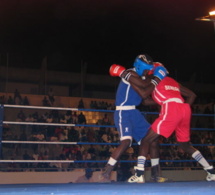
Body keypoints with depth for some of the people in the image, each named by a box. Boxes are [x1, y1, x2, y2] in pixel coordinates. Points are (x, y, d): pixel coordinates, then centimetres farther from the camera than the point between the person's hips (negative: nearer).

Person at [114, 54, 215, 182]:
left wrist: (130, 79, 8)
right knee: (186, 145, 23)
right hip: (185, 109, 7)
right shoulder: (172, 81, 33)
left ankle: (139, 174, -13)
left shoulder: (156, 79, 15)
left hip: (171, 109, -7)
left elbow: (144, 94, 0)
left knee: (146, 140, -1)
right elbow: (192, 95, 29)